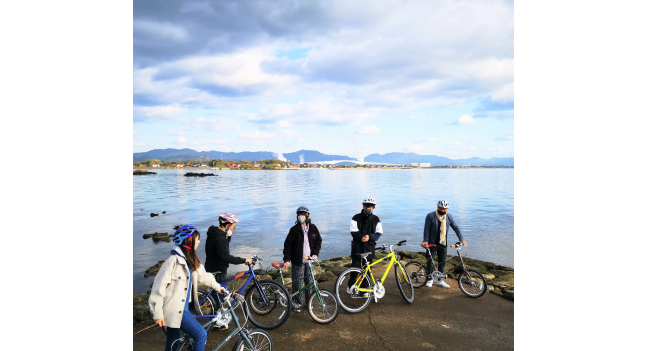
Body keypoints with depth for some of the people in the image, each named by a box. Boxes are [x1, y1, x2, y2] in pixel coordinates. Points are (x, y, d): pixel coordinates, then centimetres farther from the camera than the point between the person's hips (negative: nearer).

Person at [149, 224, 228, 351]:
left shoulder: (190, 259, 6)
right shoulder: (174, 260, -21)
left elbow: (202, 274, 22)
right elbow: (159, 286, -20)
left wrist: (217, 286, 25)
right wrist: (158, 314, -18)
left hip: (181, 307, 9)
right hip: (174, 309, -9)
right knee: (201, 335, -9)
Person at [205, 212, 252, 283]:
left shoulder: (215, 232, 3)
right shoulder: (219, 238, -28)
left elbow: (225, 244, 18)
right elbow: (225, 257, -34)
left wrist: (229, 236, -3)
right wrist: (244, 260, -31)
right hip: (217, 271, -10)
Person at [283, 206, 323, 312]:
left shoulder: (313, 228, 4)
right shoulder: (295, 229, -6)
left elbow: (318, 241, 14)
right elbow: (287, 245, -5)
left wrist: (315, 253, 0)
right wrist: (287, 260, -11)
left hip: (309, 260, 3)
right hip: (297, 261, -3)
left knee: (310, 282, 8)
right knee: (297, 283, 0)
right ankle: (297, 303, 15)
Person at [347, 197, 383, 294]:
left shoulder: (376, 219, 4)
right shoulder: (356, 218, -3)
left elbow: (378, 233, -1)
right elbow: (353, 232, -8)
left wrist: (369, 237, -21)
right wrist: (361, 237, -28)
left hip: (369, 247, 2)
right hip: (357, 246, -2)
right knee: (355, 267, 1)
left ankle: (364, 288, 21)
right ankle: (351, 285, 23)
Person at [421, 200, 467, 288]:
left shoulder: (449, 216, 3)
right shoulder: (430, 216, -9)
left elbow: (455, 227, 8)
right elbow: (426, 229, -9)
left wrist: (461, 239, 0)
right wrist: (425, 241, -16)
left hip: (443, 244, 4)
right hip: (432, 243, -4)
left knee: (442, 262, 9)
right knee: (431, 262, 1)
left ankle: (440, 280, 22)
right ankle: (429, 279, 16)